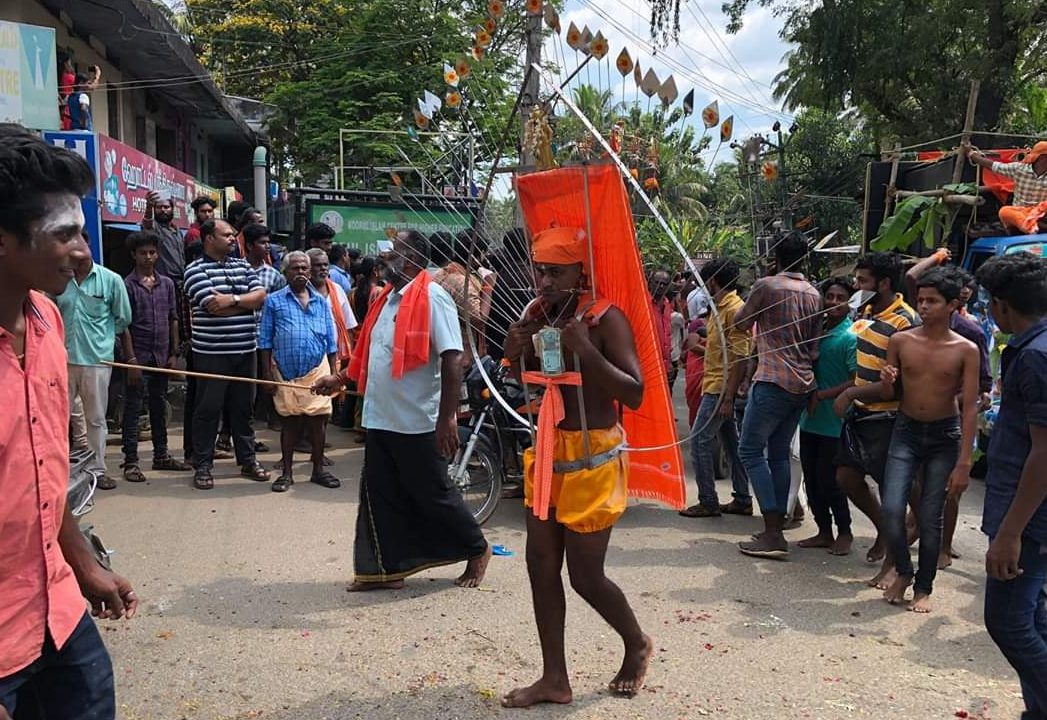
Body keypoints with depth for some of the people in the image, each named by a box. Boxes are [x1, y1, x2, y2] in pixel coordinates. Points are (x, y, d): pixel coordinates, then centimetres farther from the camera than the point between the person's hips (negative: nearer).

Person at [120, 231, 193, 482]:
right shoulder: (127, 285, -5)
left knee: (159, 407, 14)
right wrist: (131, 360, -12)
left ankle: (161, 456, 24)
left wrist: (173, 353, 6)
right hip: (139, 356, -5)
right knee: (133, 409, 1)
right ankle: (130, 462, 6)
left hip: (161, 356, 5)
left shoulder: (167, 283, 9)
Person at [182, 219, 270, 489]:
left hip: (245, 350, 5)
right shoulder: (196, 270, -5)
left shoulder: (243, 266, 13)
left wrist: (232, 299, -15)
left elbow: (261, 296, 0)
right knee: (208, 409, 3)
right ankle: (203, 465, 12)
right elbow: (213, 306, -17)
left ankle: (247, 460, 23)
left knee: (243, 407, 13)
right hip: (212, 353, -5)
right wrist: (246, 301, -6)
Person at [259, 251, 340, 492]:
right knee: (289, 422, 7)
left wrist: (333, 374, 6)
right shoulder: (274, 301, 3)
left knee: (317, 421, 5)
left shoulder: (321, 302, 9)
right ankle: (287, 472, 18)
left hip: (316, 372, 2)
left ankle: (318, 470, 18)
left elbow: (331, 343, 10)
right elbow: (265, 341, 2)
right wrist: (267, 374, -4)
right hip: (286, 373, -1)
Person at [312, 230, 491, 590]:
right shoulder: (388, 298, 13)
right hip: (381, 420, 8)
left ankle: (476, 550, 27)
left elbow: (452, 360, -21)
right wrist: (339, 379, 19)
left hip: (418, 423, -8)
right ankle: (386, 568, 22)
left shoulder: (432, 297, -14)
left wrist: (446, 419, -24)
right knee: (379, 496, 10)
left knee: (434, 495, 6)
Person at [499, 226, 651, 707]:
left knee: (586, 575, 2)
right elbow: (524, 380, 16)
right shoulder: (537, 313, 5)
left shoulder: (606, 319, -15)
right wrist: (515, 351, -5)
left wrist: (586, 351, -30)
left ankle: (637, 645, 31)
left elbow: (634, 395, -20)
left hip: (592, 458, -7)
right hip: (547, 452, 7)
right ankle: (554, 679, 20)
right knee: (541, 566, 7)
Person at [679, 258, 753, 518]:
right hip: (715, 387, 10)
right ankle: (742, 500, 20)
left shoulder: (734, 309, -16)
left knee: (699, 441, -7)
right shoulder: (720, 308, 14)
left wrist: (728, 397, -22)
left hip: (721, 389, -10)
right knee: (731, 443, 13)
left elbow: (740, 357, -20)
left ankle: (708, 502, 0)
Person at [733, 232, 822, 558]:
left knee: (751, 450, -3)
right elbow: (815, 343, 15)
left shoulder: (766, 285, -7)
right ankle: (777, 530, 14)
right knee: (779, 454, 13)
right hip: (802, 382, 7)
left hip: (773, 381, -7)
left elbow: (740, 323, 7)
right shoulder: (814, 294, 11)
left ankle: (772, 534, -8)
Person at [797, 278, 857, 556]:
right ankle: (824, 532, 24)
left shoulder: (851, 337, -12)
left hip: (834, 420, -7)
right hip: (810, 417, 7)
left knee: (828, 478, -1)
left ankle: (844, 532, 18)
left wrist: (821, 395, -17)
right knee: (811, 477, 10)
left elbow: (856, 381, -16)